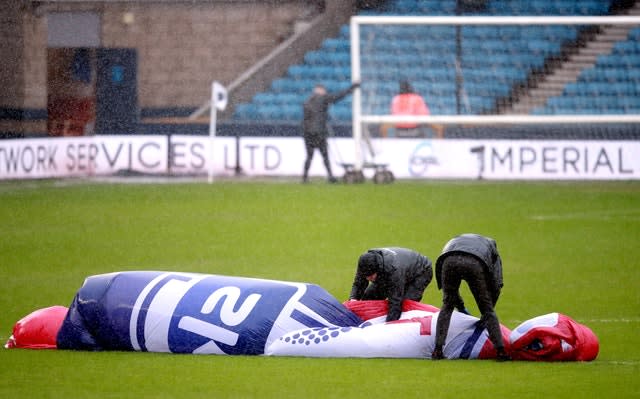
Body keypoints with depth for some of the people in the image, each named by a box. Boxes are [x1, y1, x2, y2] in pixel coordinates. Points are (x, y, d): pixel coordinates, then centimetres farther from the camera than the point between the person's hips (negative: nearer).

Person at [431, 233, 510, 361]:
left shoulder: (453, 241, 45)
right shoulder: (491, 245, 38)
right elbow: (497, 284, 27)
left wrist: (461, 307, 48)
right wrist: (488, 311, 37)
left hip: (449, 261, 2)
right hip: (475, 264, -2)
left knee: (447, 307, 20)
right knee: (487, 309, 14)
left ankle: (438, 349, 11)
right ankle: (500, 349, 9)